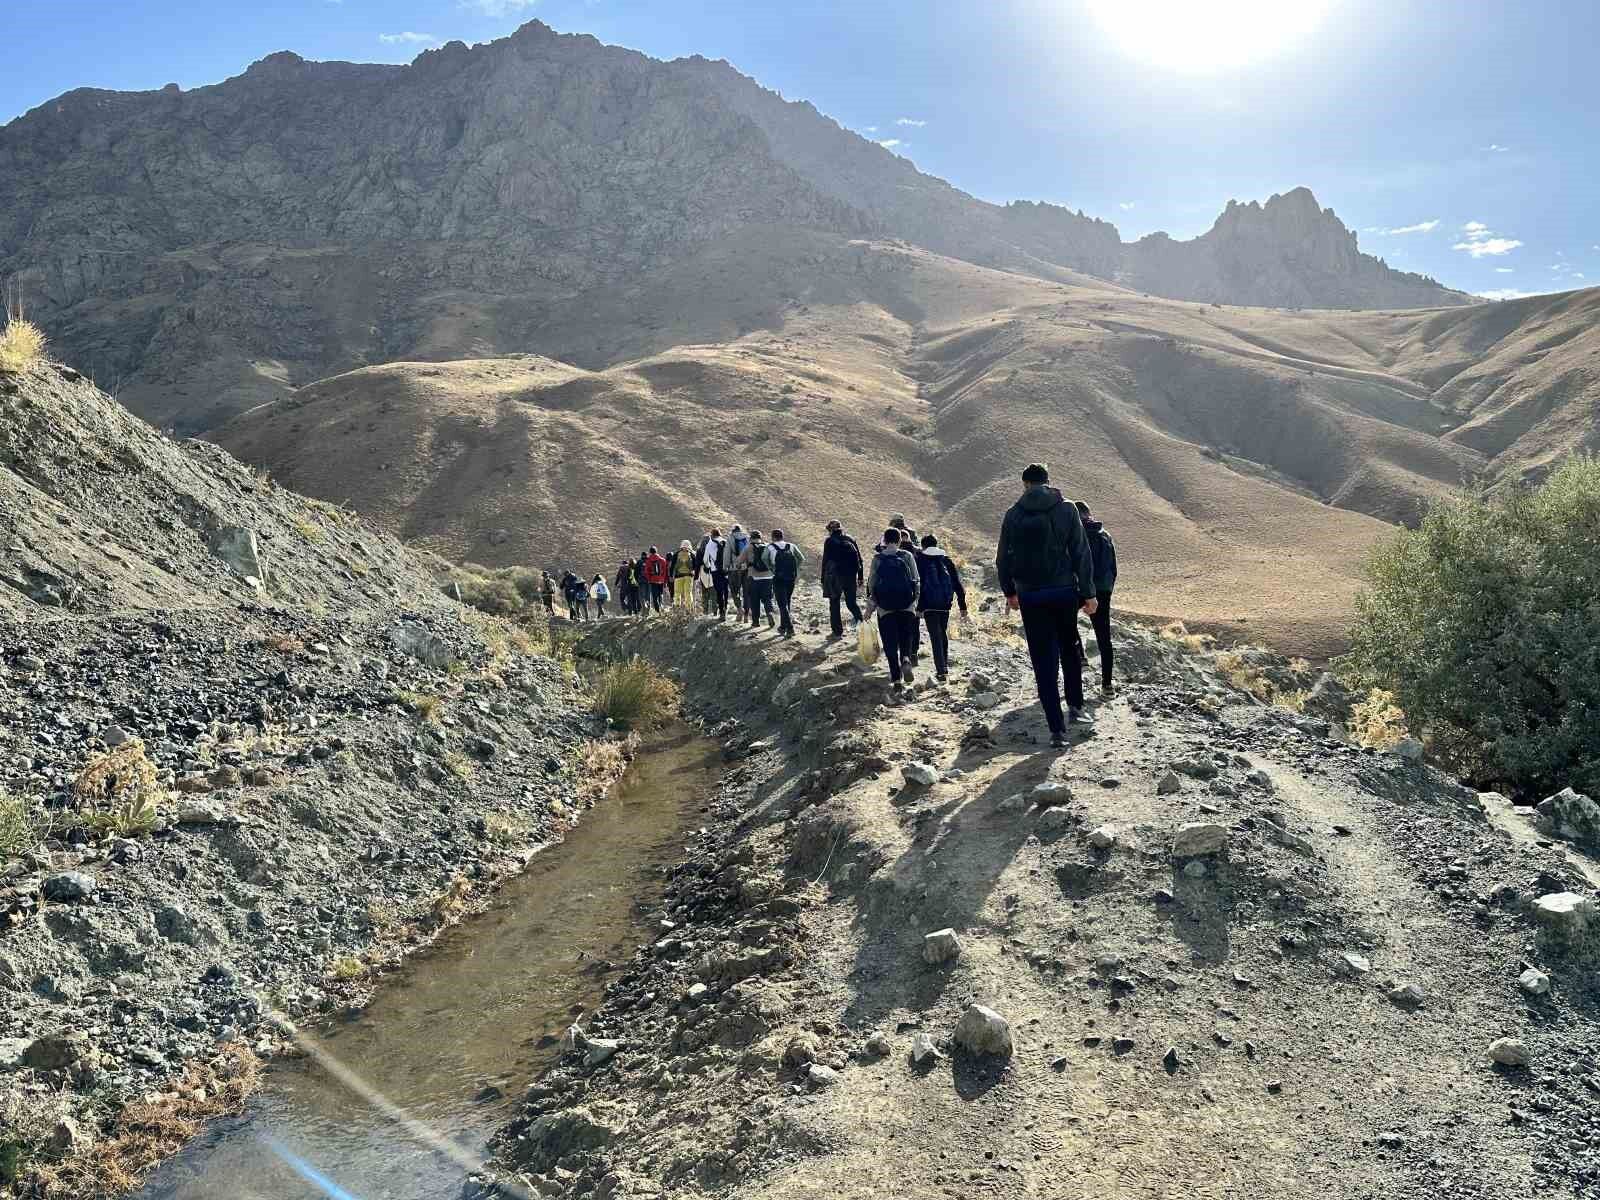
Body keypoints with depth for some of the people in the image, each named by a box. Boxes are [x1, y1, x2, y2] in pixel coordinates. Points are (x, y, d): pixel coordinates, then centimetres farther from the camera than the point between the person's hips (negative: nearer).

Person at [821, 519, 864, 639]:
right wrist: (860, 577, 15)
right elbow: (859, 559, 10)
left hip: (835, 576, -3)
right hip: (851, 575, 3)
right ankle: (860, 619, -10)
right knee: (851, 601, 15)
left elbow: (825, 561, -4)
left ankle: (838, 632, 6)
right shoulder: (851, 539, 9)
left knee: (834, 603, 7)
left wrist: (823, 580, 1)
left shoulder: (829, 541, -3)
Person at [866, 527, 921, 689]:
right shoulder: (907, 556, 1)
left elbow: (871, 583, 2)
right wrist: (916, 601, 11)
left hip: (885, 607, 0)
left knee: (890, 642, 5)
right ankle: (906, 659, -15)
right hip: (907, 606, 1)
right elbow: (916, 581, 1)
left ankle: (896, 676, 1)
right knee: (906, 637, 15)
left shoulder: (877, 558, 0)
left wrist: (870, 606, 11)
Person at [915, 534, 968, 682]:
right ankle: (945, 666, 26)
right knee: (943, 633, 20)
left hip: (929, 604, -4)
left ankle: (941, 671, -14)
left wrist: (918, 606, -3)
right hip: (945, 603, 4)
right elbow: (957, 583, 10)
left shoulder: (920, 560, 2)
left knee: (935, 636, -5)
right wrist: (962, 605, 12)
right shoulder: (946, 560, 11)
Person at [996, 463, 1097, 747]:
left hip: (1030, 596, 0)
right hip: (1065, 592, 0)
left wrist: (1009, 591, 18)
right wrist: (1088, 593, 1)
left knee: (1044, 661, 3)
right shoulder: (1067, 510, -1)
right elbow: (1082, 554, -4)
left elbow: (1003, 559, 4)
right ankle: (1075, 707, 16)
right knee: (1070, 650, 22)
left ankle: (1057, 728, 0)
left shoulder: (1013, 514, 0)